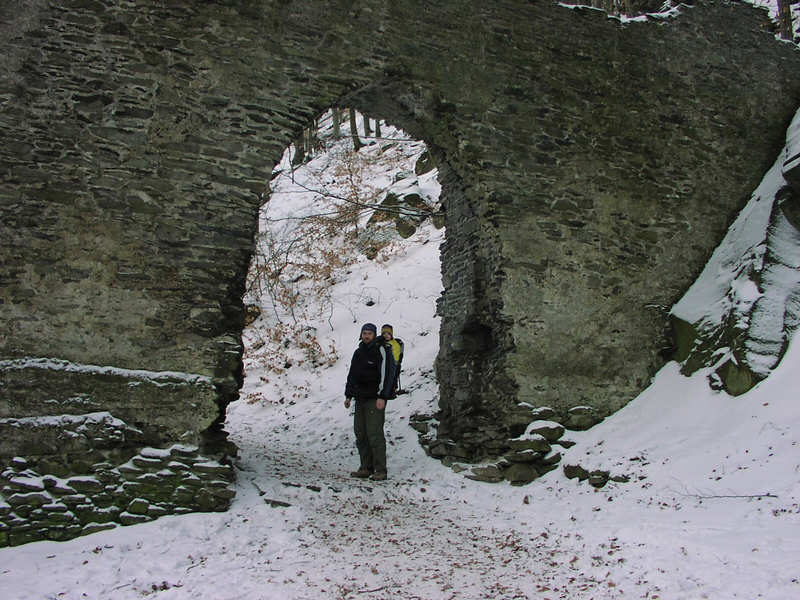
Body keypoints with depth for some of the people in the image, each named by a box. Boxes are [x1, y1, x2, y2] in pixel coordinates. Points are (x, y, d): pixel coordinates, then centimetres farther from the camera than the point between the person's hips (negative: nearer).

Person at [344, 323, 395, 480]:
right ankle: (366, 468, 14)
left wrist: (382, 397, -18)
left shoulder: (381, 350, -6)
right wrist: (348, 395, 20)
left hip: (375, 399, -7)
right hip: (360, 399, 8)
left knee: (374, 434, -10)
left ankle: (380, 470, -4)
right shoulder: (358, 352, 17)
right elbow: (352, 375, 25)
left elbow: (386, 374, -12)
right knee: (360, 434, 7)